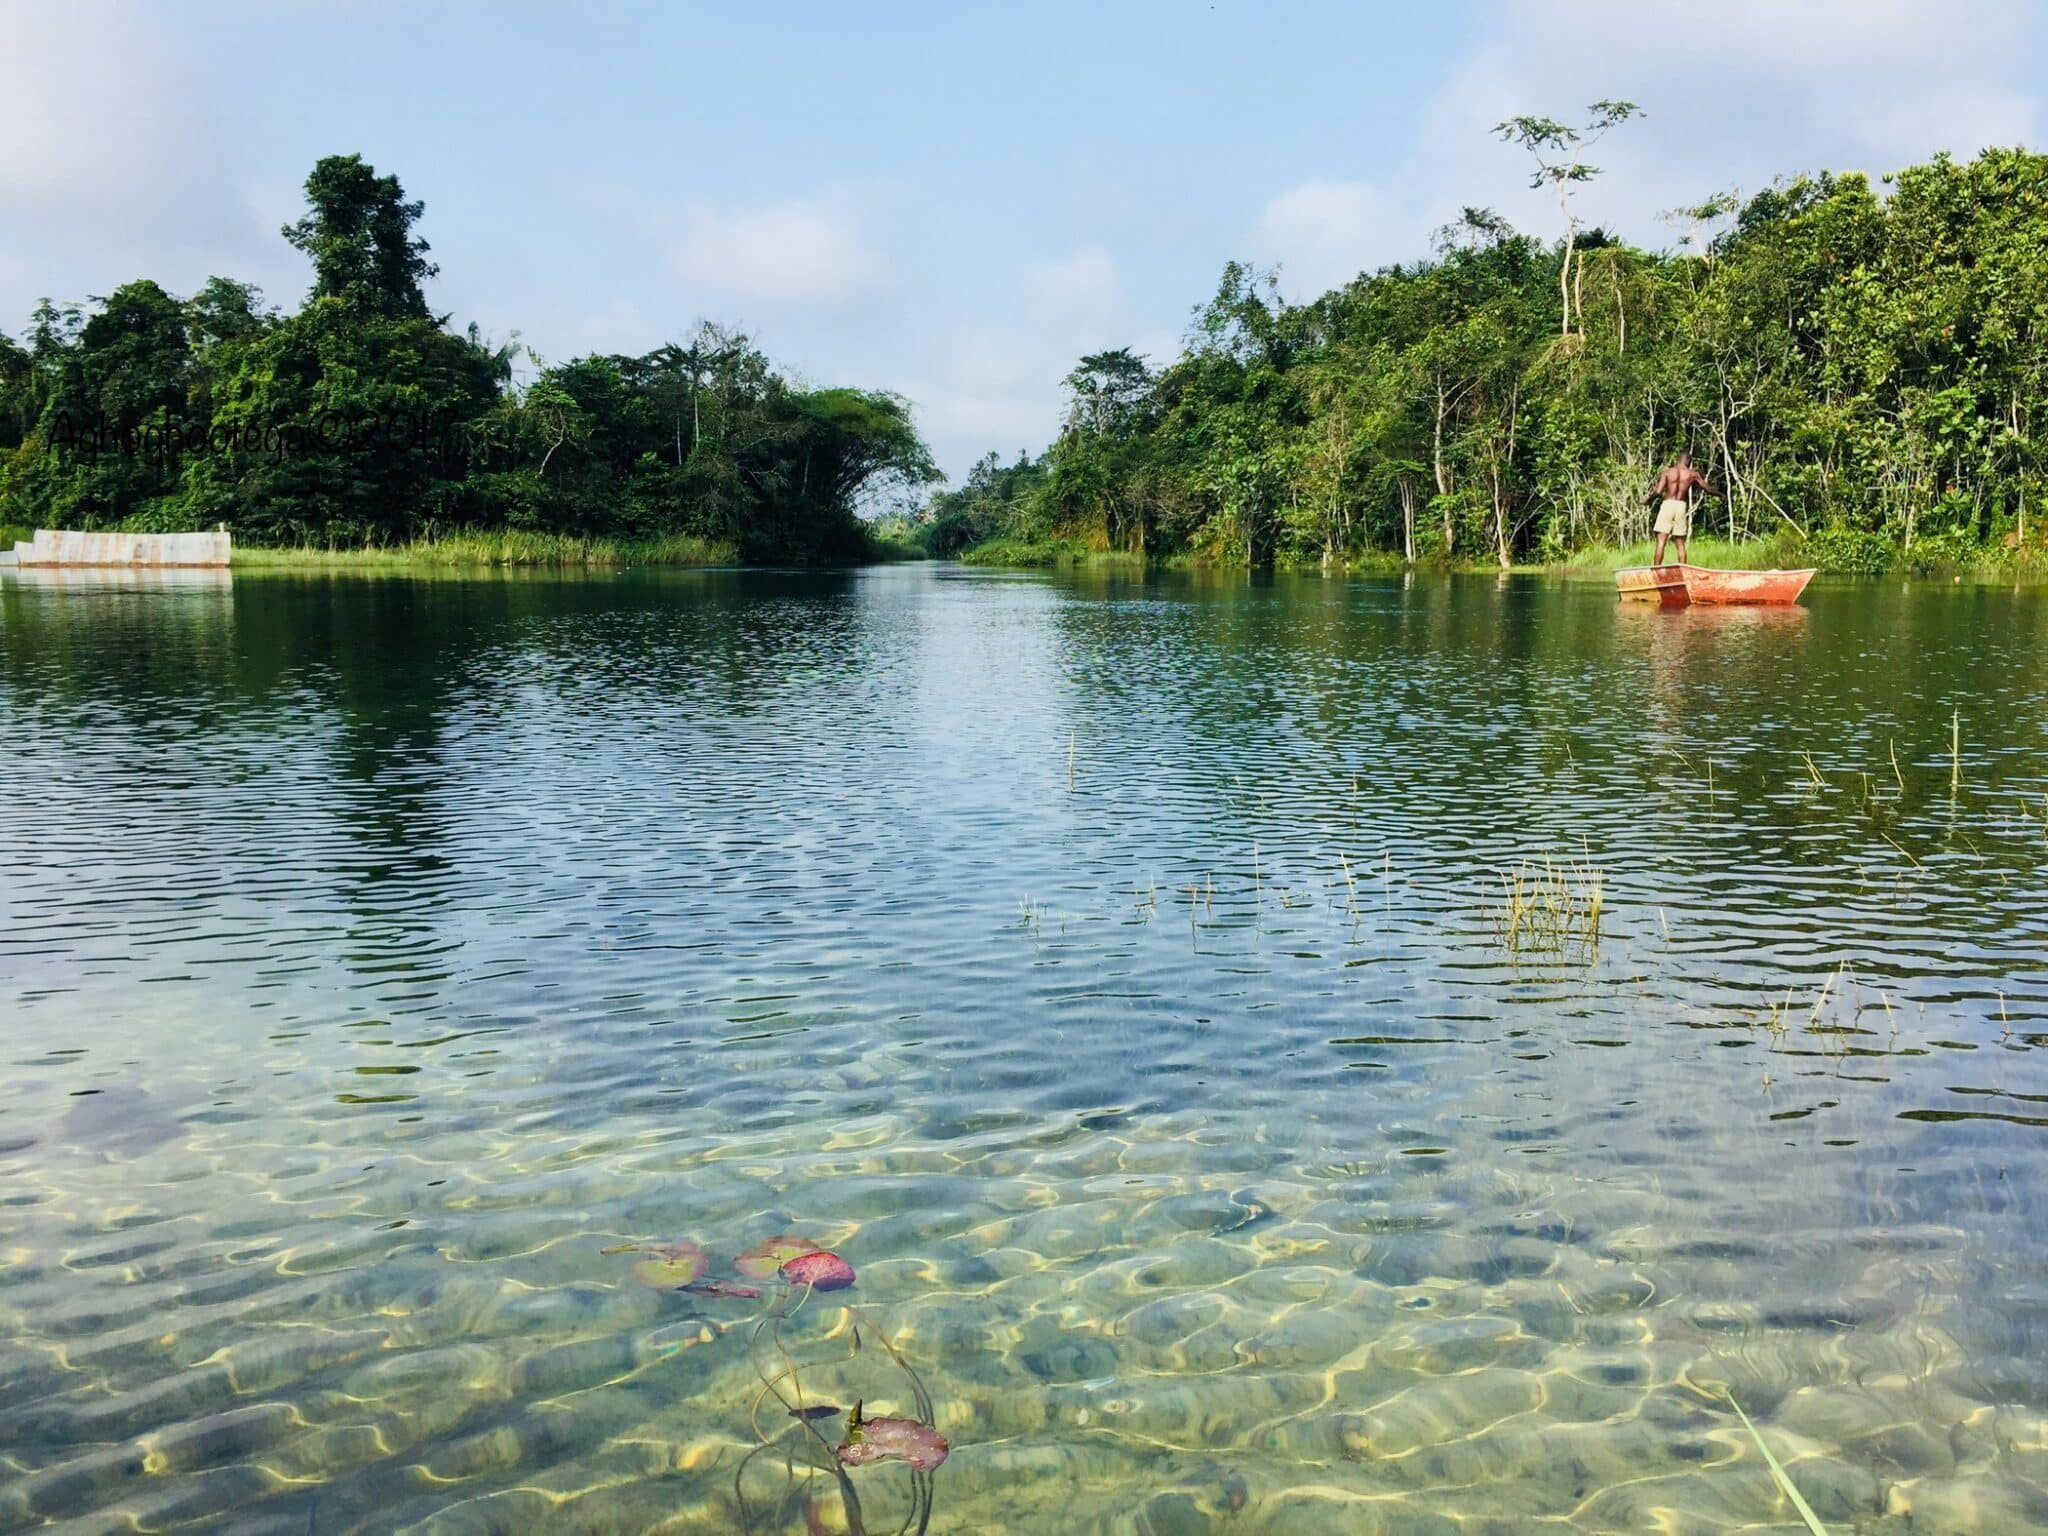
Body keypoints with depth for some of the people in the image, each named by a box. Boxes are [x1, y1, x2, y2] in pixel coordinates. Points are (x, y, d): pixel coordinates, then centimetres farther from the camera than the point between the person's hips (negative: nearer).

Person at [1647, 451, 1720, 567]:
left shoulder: (1667, 472, 3)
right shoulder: (1693, 474, 7)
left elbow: (1658, 492, -7)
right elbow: (1708, 489, 14)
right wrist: (1721, 494, 31)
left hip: (1667, 505, -2)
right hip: (1682, 506, 2)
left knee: (1661, 541, -5)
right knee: (1680, 544, 10)